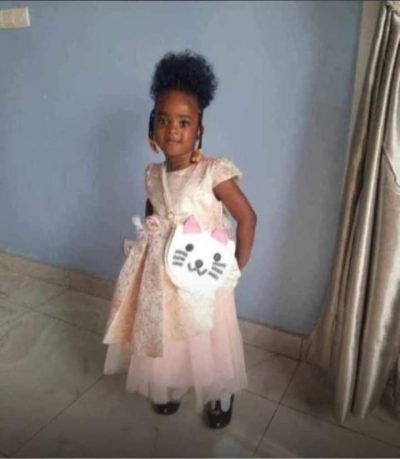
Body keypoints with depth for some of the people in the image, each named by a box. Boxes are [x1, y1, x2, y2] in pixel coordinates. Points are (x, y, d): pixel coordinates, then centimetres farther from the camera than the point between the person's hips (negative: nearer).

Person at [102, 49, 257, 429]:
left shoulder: (213, 173, -20)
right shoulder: (153, 174, -3)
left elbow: (247, 218, -14)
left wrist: (237, 267, -9)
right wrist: (149, 239, 3)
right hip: (162, 275, 5)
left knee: (208, 339, 15)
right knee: (164, 336, 21)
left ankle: (219, 396, 43)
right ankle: (170, 388, 50)